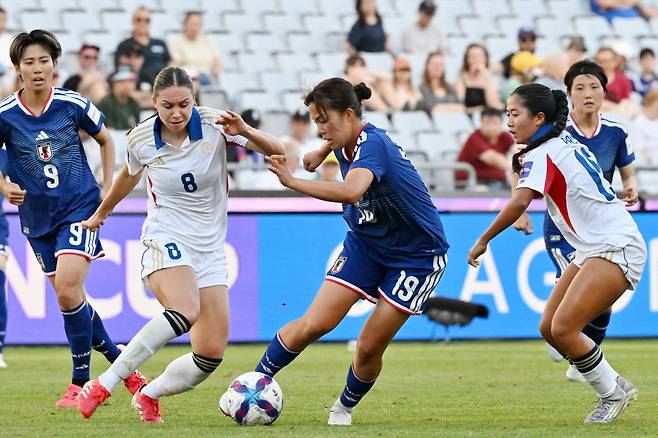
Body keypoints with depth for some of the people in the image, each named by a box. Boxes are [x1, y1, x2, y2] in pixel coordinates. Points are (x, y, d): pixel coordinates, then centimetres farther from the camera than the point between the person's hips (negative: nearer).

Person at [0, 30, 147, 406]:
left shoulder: (74, 104, -8)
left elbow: (106, 141, 10)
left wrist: (107, 190, 4)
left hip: (80, 208, -3)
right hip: (37, 217, 3)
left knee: (68, 290, -19)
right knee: (70, 297, 9)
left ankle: (80, 381, -8)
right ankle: (120, 363, 28)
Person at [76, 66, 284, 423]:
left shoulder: (214, 125, -8)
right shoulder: (140, 139, -6)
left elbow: (276, 151, -9)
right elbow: (130, 174, 17)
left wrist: (245, 132, -29)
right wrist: (101, 213, 33)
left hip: (210, 249, 3)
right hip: (165, 241, -3)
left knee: (211, 355, -5)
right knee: (186, 311, -36)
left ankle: (147, 396, 21)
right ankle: (103, 385, -31)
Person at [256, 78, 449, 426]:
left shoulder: (372, 145, -30)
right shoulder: (347, 142, -4)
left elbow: (351, 191, -52)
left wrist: (292, 182, -50)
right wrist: (321, 153, 14)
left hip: (416, 256, -7)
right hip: (366, 244, 7)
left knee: (369, 347, -7)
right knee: (314, 324, -9)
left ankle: (345, 407, 20)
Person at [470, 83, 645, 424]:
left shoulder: (543, 154, -15)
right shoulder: (565, 141, 12)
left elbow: (519, 203, -28)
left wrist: (483, 241, -20)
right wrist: (525, 165, 5)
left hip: (616, 248, -10)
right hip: (594, 248, 10)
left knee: (563, 328, -18)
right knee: (548, 328, 4)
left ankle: (613, 394, 0)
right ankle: (616, 387, 13)